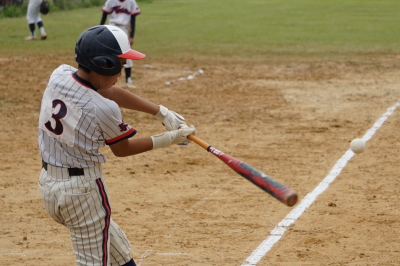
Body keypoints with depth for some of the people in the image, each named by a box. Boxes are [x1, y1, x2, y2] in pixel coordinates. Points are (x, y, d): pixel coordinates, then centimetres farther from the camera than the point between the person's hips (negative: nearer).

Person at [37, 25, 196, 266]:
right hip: (82, 189, -8)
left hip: (48, 182, 8)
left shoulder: (59, 74, -6)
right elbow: (122, 149, -5)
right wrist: (169, 139, 4)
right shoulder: (104, 109, -24)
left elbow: (110, 92, 5)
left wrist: (161, 112, 3)